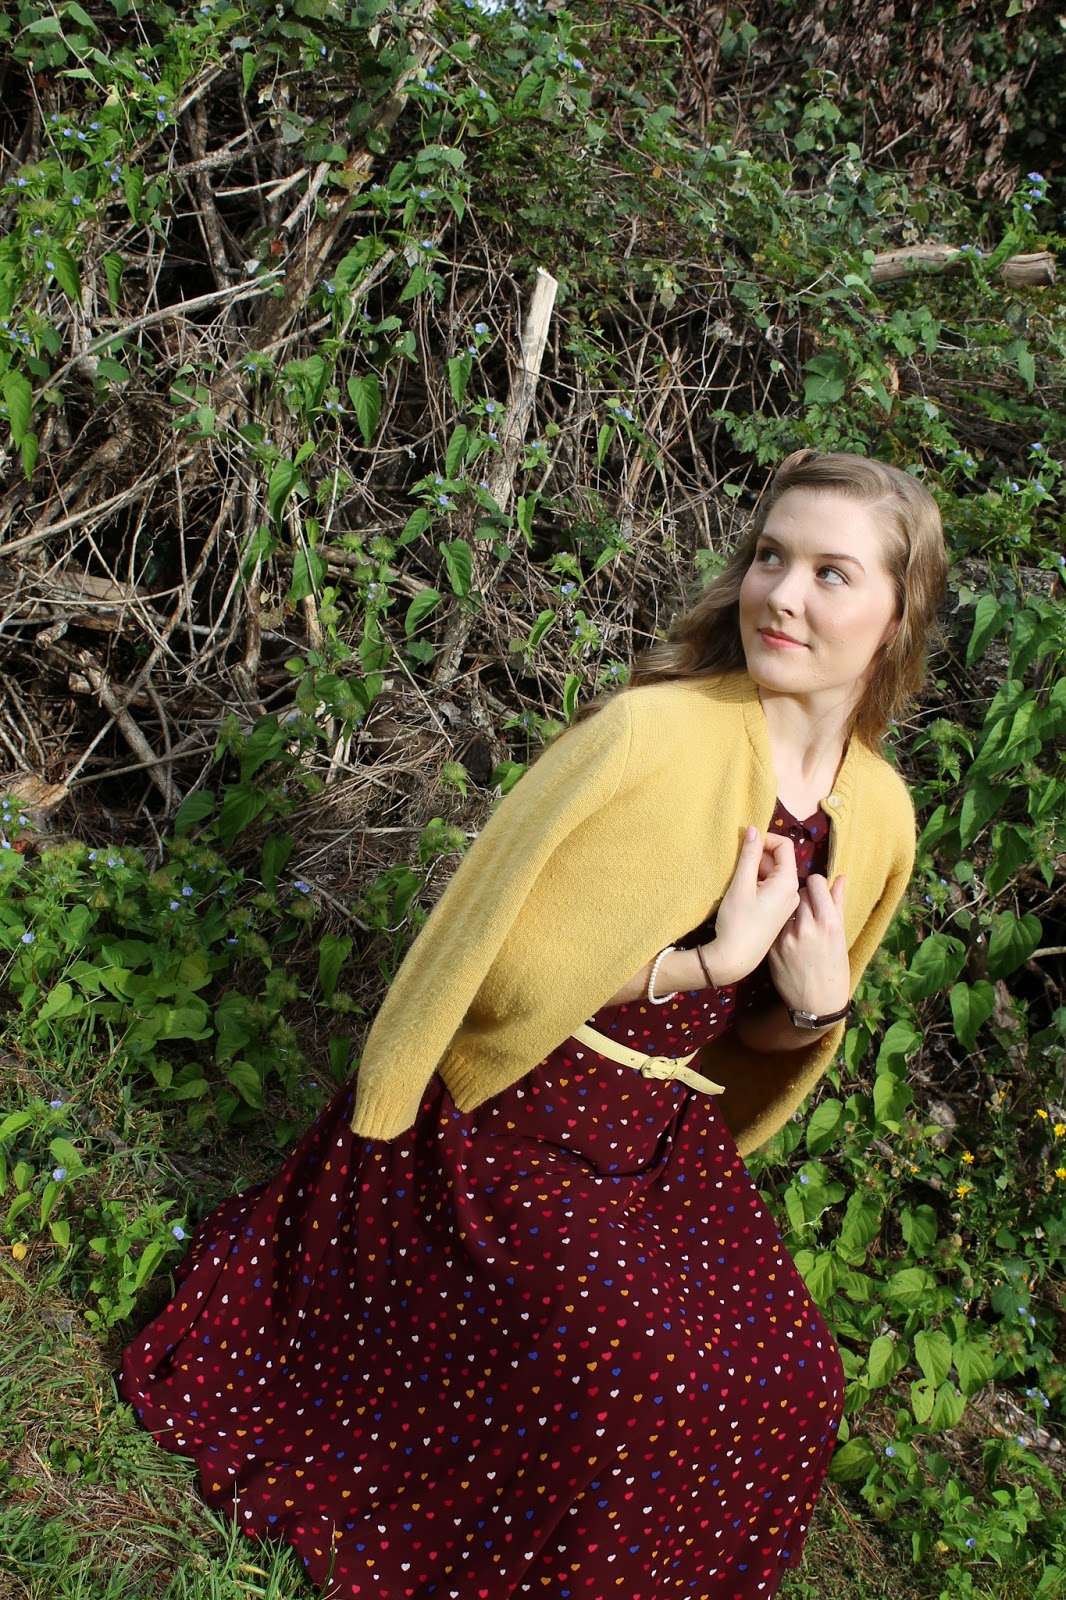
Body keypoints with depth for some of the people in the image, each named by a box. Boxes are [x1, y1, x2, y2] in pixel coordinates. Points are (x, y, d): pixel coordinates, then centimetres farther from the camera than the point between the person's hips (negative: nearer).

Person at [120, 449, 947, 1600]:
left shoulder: (878, 815, -2)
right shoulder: (651, 736, -23)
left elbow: (757, 1034, 10)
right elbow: (505, 962, -20)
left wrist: (818, 1009, -12)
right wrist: (711, 960, -22)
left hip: (667, 1145, 6)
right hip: (517, 1119, -6)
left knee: (785, 1382, 2)